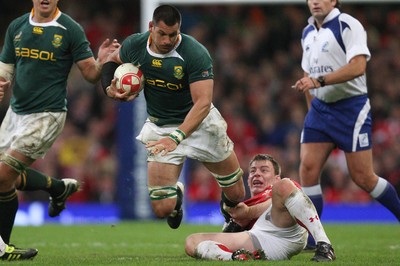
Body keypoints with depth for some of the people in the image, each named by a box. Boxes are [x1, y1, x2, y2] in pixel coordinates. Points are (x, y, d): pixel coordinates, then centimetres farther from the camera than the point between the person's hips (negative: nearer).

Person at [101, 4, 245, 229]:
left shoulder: (195, 53, -25)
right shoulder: (134, 46, -13)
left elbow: (203, 102, -31)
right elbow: (114, 61, 12)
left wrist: (176, 137, -42)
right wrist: (109, 88, -9)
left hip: (200, 124, -2)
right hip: (160, 127, 2)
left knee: (236, 195, 6)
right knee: (162, 209, -7)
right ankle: (176, 194, 31)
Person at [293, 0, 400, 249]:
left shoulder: (348, 25, -13)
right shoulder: (308, 33, 12)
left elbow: (358, 66, -25)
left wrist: (319, 81, -30)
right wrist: (312, 106, 16)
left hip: (352, 109, -7)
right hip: (320, 107, 7)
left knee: (363, 177, -6)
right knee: (308, 168, -7)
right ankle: (311, 240, -2)